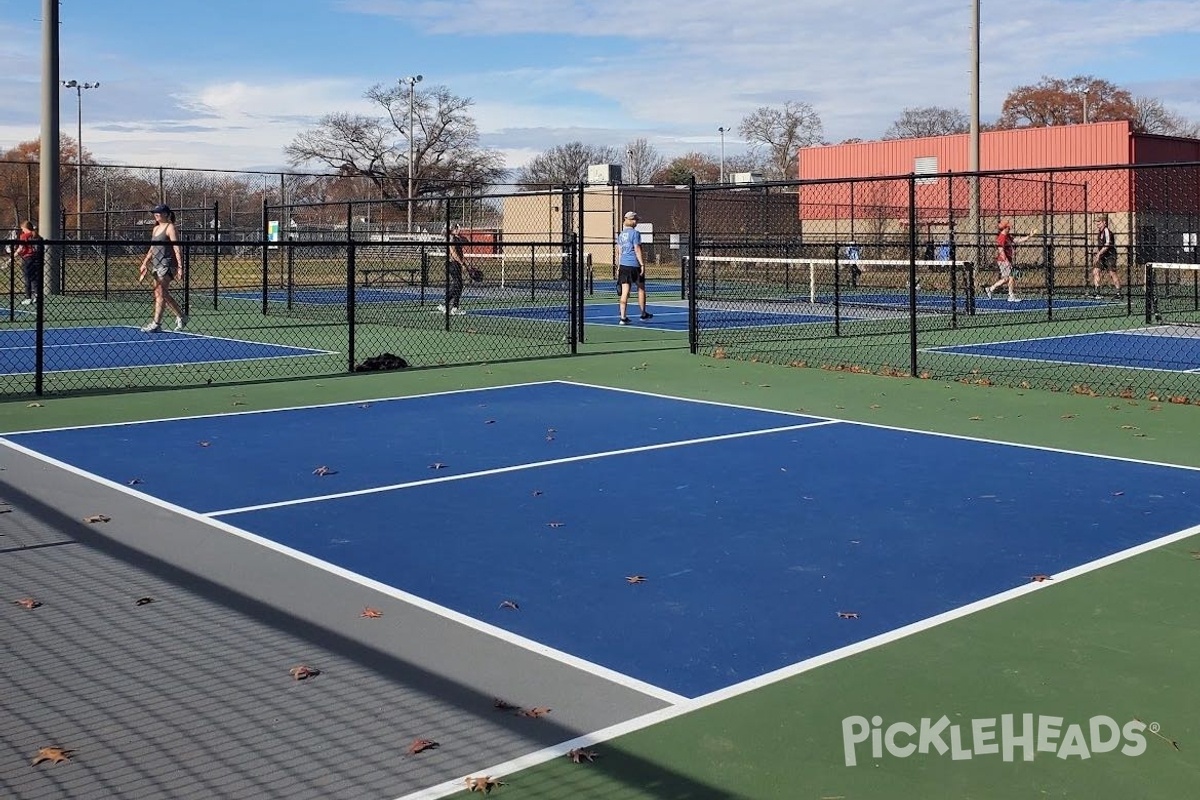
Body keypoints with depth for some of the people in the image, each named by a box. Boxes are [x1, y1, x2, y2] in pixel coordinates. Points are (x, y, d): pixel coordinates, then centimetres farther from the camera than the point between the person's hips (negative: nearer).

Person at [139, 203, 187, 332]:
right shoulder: (156, 229, 18)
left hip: (167, 264, -9)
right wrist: (144, 264, 20)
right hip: (156, 265, 9)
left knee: (161, 293, -11)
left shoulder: (170, 228, -7)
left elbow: (177, 249, -13)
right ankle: (181, 316, 22)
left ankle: (156, 324, -11)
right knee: (163, 294, 10)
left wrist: (180, 267, -19)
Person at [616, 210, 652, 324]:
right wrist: (642, 264, -10)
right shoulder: (635, 233, -8)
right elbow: (637, 250, -12)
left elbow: (620, 252, 14)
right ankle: (643, 314, 23)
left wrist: (619, 267, 17)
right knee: (641, 289, 13)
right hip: (634, 265, -5)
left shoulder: (621, 234, 12)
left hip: (623, 264, 6)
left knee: (625, 292, 1)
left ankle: (623, 317, -6)